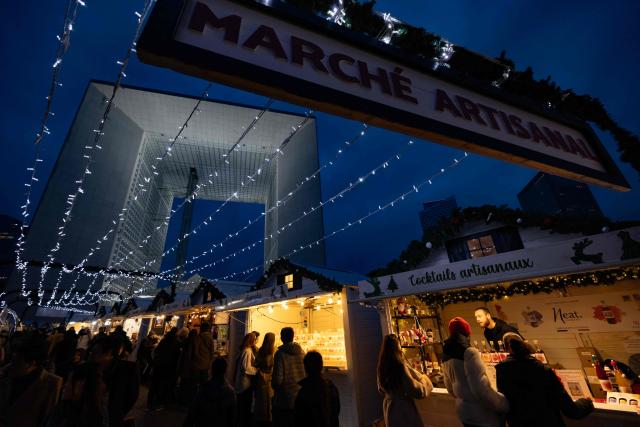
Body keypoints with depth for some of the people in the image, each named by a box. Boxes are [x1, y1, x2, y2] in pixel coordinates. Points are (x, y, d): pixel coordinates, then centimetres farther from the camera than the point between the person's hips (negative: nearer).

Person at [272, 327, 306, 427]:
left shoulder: (280, 353, -18)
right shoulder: (301, 352, -4)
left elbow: (277, 379, -19)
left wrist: (274, 385, 3)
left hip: (284, 401, -4)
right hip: (300, 399, 4)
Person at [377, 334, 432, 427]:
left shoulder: (382, 367, -4)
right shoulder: (400, 366, -25)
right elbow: (417, 390, -20)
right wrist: (424, 379, -1)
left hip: (389, 408, 6)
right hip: (403, 409, -6)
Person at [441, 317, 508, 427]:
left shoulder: (446, 356, 3)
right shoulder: (468, 352, -20)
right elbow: (481, 388, -23)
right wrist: (504, 404, -10)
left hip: (462, 410, 7)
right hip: (480, 412, -7)